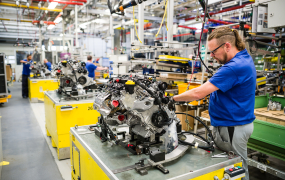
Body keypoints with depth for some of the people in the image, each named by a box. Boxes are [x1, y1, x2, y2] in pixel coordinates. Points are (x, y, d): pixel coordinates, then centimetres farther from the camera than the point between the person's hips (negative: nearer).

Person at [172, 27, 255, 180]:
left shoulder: (234, 67, -26)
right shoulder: (244, 58, 6)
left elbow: (198, 94, -27)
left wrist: (173, 99, -15)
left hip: (232, 128, -10)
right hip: (237, 123, 10)